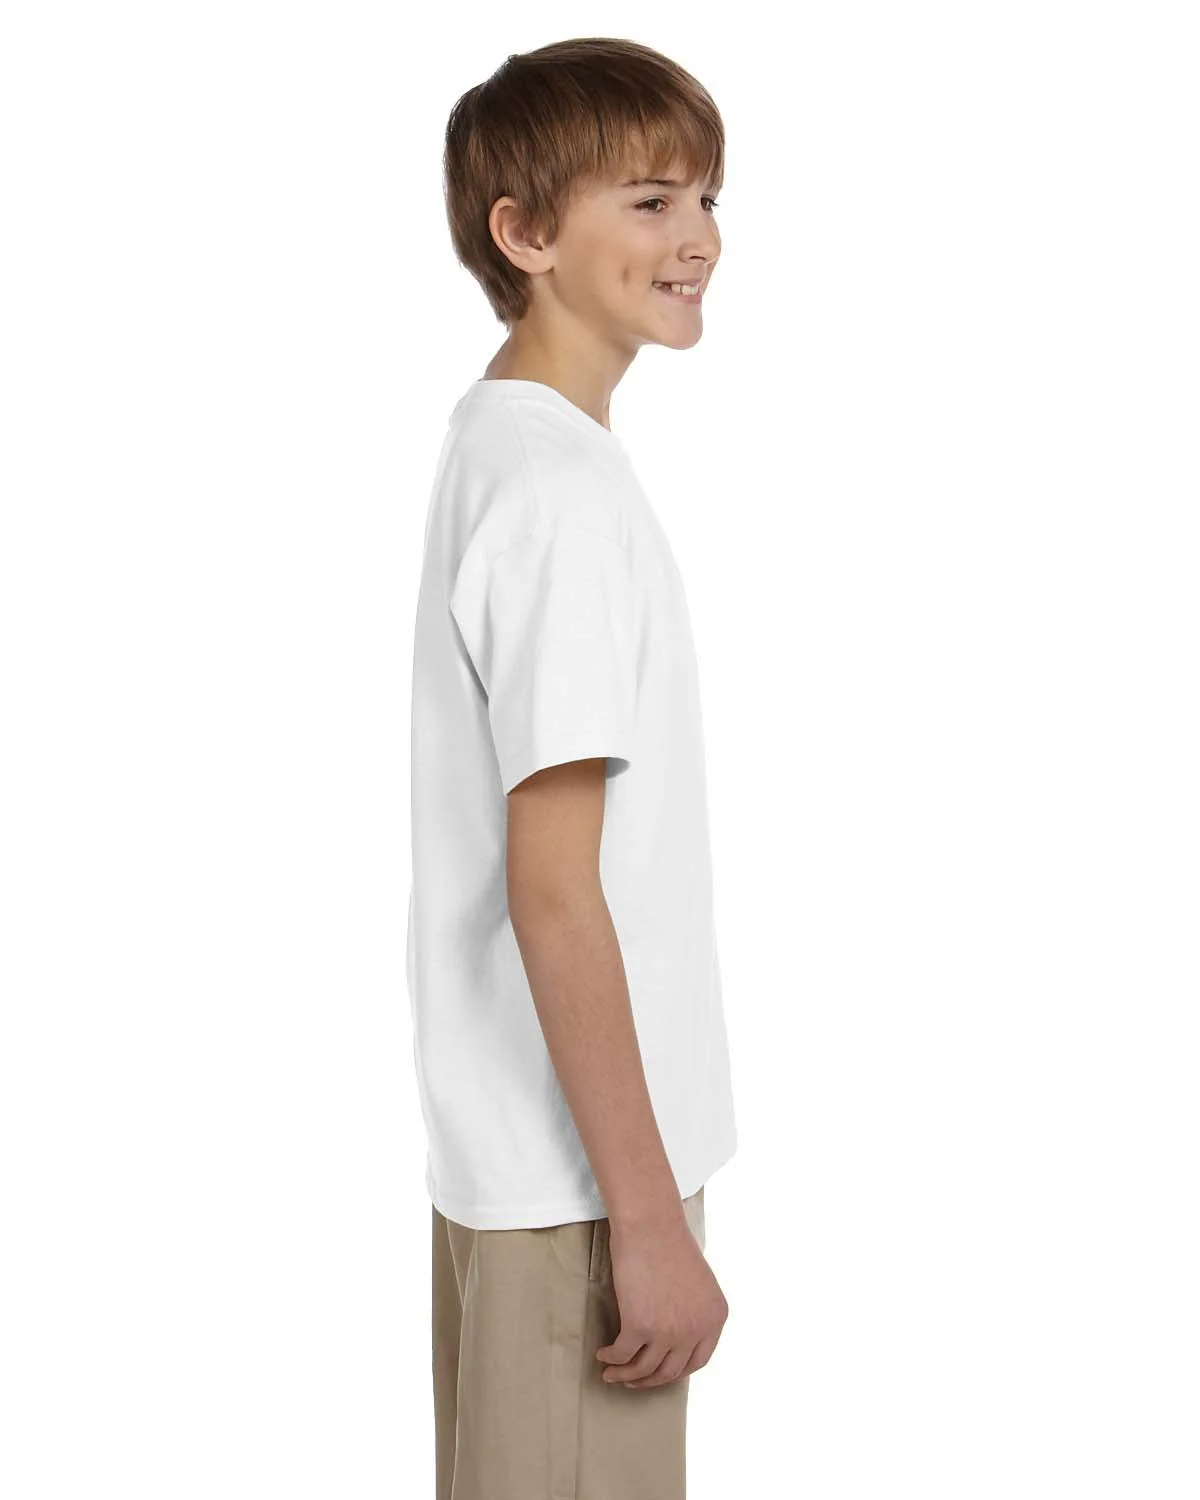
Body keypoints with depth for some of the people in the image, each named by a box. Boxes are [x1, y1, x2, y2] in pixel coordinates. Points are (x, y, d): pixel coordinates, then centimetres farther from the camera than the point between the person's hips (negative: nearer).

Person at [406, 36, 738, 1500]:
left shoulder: (495, 439, 10)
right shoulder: (564, 488, -20)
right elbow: (553, 887, -23)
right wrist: (649, 1214, -19)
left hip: (500, 1150, 10)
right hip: (576, 1171, -10)